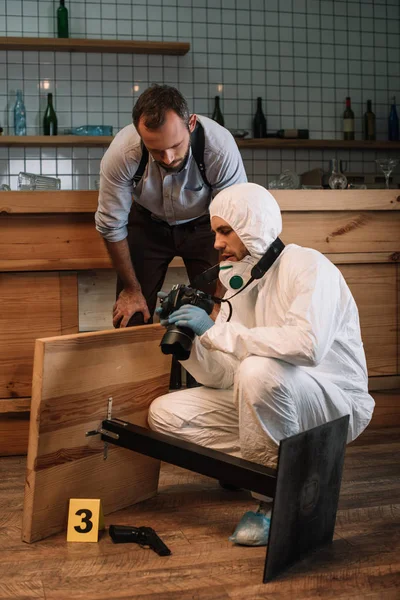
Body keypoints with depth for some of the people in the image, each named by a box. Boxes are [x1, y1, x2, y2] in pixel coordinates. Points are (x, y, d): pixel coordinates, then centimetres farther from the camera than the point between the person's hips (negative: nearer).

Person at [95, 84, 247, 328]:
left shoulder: (220, 148, -33)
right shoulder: (121, 153, -30)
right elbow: (111, 224, -16)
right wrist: (131, 289, -7)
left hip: (203, 223, 0)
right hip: (147, 223, 1)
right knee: (129, 319, -3)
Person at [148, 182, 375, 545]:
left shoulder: (307, 266, -16)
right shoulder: (240, 281, 7)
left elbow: (307, 344, -37)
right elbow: (223, 376, 3)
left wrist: (216, 331, -29)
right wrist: (187, 340, -15)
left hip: (335, 404, -7)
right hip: (266, 396, 7)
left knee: (259, 370, -38)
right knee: (165, 413, -5)